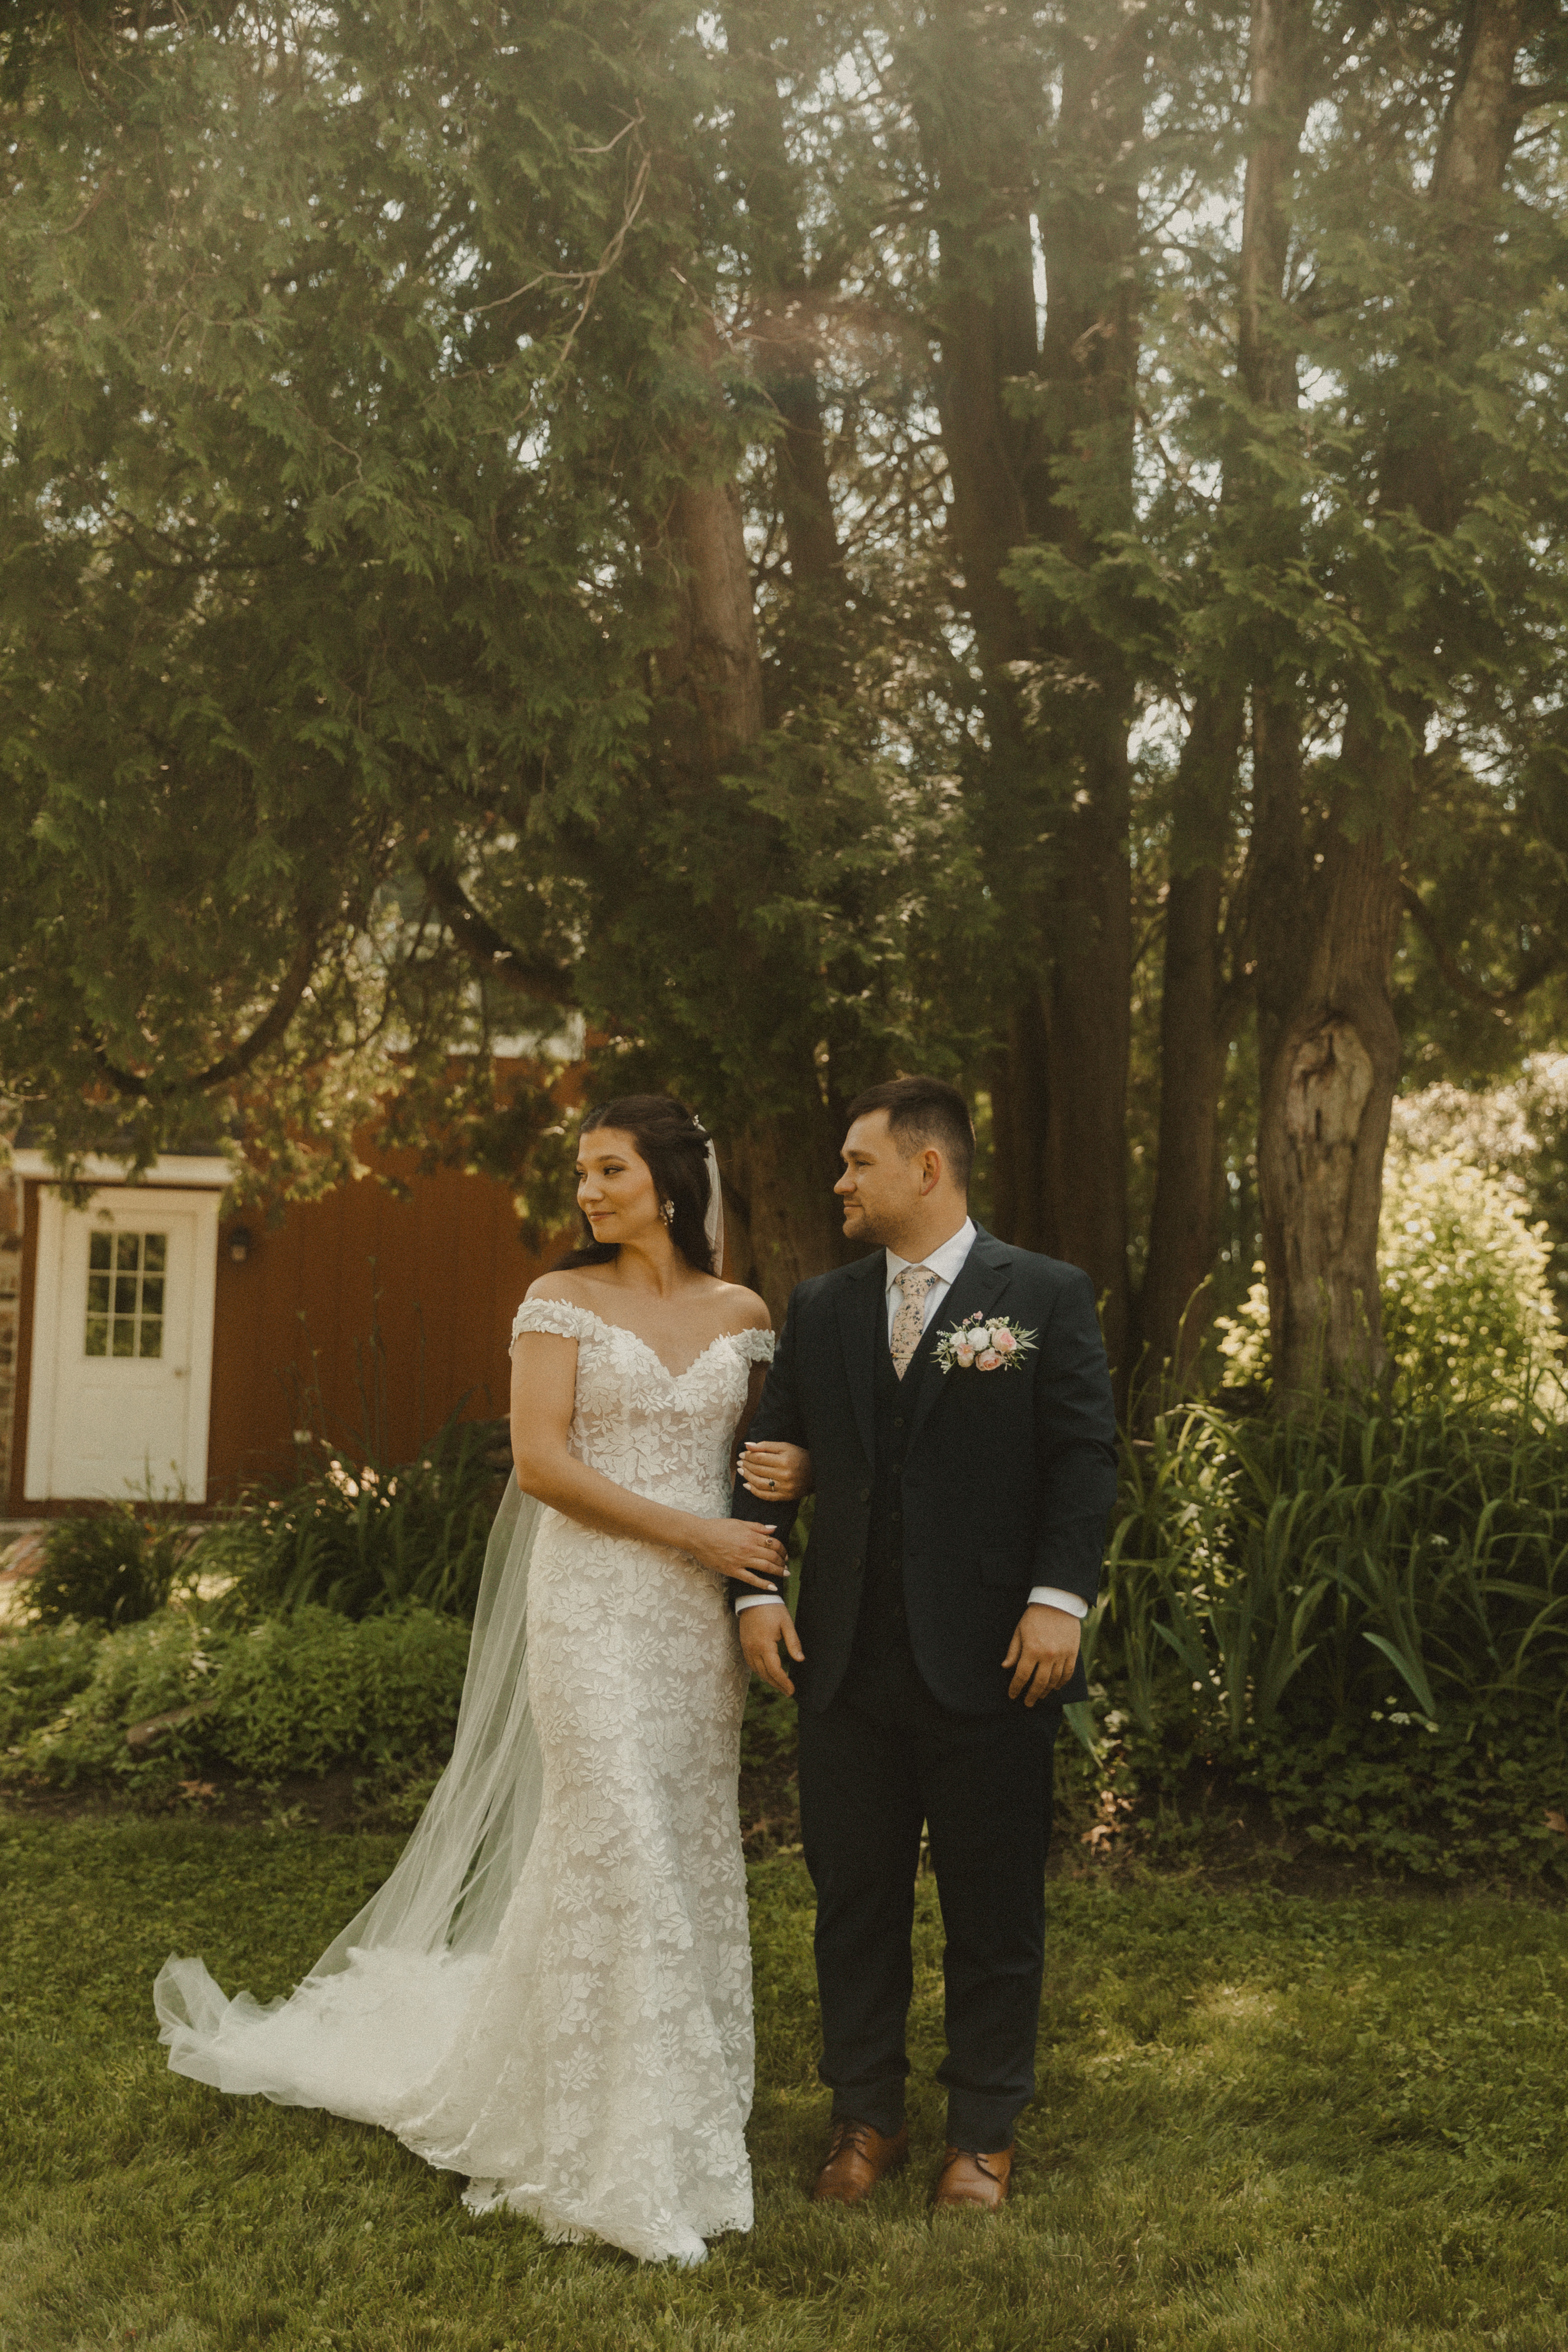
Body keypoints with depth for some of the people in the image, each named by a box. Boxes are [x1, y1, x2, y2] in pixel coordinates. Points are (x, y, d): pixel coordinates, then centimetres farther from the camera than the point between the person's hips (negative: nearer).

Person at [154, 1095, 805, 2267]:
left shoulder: (746, 1314, 8)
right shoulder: (563, 1300, -1)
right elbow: (541, 1461, -9)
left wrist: (789, 1475, -6)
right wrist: (690, 1532, -13)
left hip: (702, 1612, 4)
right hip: (591, 1599, -3)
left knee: (693, 1846, 6)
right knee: (615, 1842, -6)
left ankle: (685, 2110, 22)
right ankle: (611, 2145, 7)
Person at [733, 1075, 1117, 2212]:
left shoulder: (1047, 1296, -2)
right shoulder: (821, 1307, 9)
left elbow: (1085, 1457, -6)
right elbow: (772, 1456, 10)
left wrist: (1060, 1598, -15)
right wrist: (756, 1589, -2)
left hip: (991, 1663, -3)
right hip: (850, 1663, 4)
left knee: (994, 1911, 8)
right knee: (854, 1903, 13)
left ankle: (983, 2136, 25)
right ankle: (868, 2119, 29)